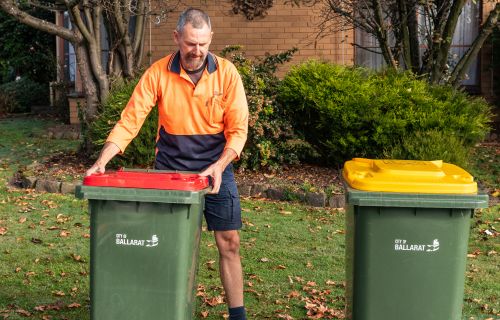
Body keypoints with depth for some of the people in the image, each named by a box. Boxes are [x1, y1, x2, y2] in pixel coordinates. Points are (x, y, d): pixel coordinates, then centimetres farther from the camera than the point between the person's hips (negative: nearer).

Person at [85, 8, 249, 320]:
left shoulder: (226, 73, -9)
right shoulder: (158, 73, -9)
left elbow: (238, 128, -8)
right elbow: (130, 121, -10)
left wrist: (218, 167, -21)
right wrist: (102, 162, -21)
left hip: (216, 169, 0)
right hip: (170, 170, 0)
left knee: (229, 244, 3)